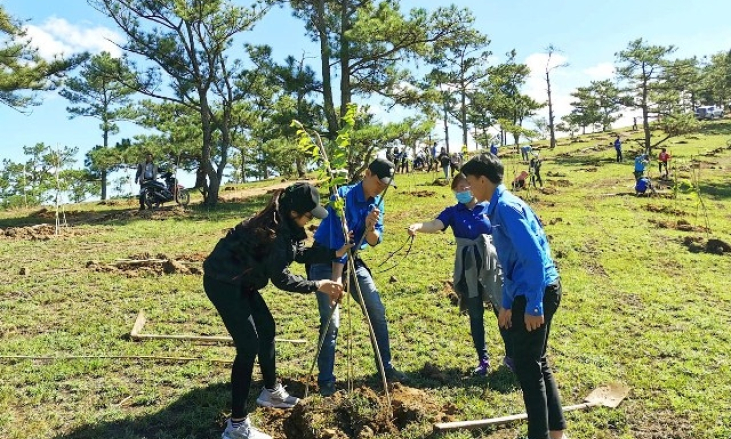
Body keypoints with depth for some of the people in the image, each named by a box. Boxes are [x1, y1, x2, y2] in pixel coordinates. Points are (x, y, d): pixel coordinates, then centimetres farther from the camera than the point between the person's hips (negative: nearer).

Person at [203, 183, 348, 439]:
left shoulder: (281, 223, 2)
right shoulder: (275, 232, -27)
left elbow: (299, 253, 11)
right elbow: (282, 279, -21)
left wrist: (335, 253, 4)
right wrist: (318, 286, -13)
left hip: (239, 281, 10)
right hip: (222, 283, -10)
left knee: (267, 329, 17)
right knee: (249, 345, -10)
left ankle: (271, 392, 36)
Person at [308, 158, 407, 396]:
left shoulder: (377, 202, 0)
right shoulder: (343, 196, -20)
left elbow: (374, 241, -6)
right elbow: (338, 240, -25)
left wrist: (370, 228, -29)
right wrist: (337, 278, -29)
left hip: (353, 260, 7)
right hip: (326, 260, -6)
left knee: (378, 311, 4)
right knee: (331, 322, -10)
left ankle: (386, 367, 18)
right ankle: (326, 380, 4)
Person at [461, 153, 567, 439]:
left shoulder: (506, 207, -16)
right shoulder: (499, 207, 15)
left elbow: (534, 257, -23)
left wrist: (533, 306, -21)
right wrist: (507, 304, 23)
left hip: (537, 292, -10)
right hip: (531, 292, 10)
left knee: (527, 367, 2)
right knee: (537, 364, 19)